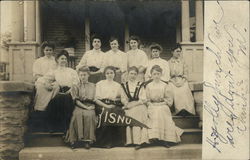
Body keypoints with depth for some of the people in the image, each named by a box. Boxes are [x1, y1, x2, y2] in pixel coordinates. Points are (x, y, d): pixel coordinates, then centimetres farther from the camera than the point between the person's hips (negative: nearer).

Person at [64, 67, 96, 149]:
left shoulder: (92, 86, 20)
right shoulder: (75, 87, 17)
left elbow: (91, 98, 9)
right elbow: (76, 100, 3)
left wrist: (80, 98, -1)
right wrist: (85, 107, -9)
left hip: (90, 107, 0)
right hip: (79, 107, 0)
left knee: (89, 115, -33)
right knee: (77, 115, -33)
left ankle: (87, 140, -27)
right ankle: (75, 139, -28)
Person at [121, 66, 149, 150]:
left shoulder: (140, 85, 12)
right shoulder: (124, 86, 18)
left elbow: (143, 99, 4)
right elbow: (123, 99, 10)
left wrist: (133, 104, -9)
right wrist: (127, 104, -9)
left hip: (139, 106, -1)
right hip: (129, 108, 1)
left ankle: (139, 140, -30)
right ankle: (129, 140, -28)